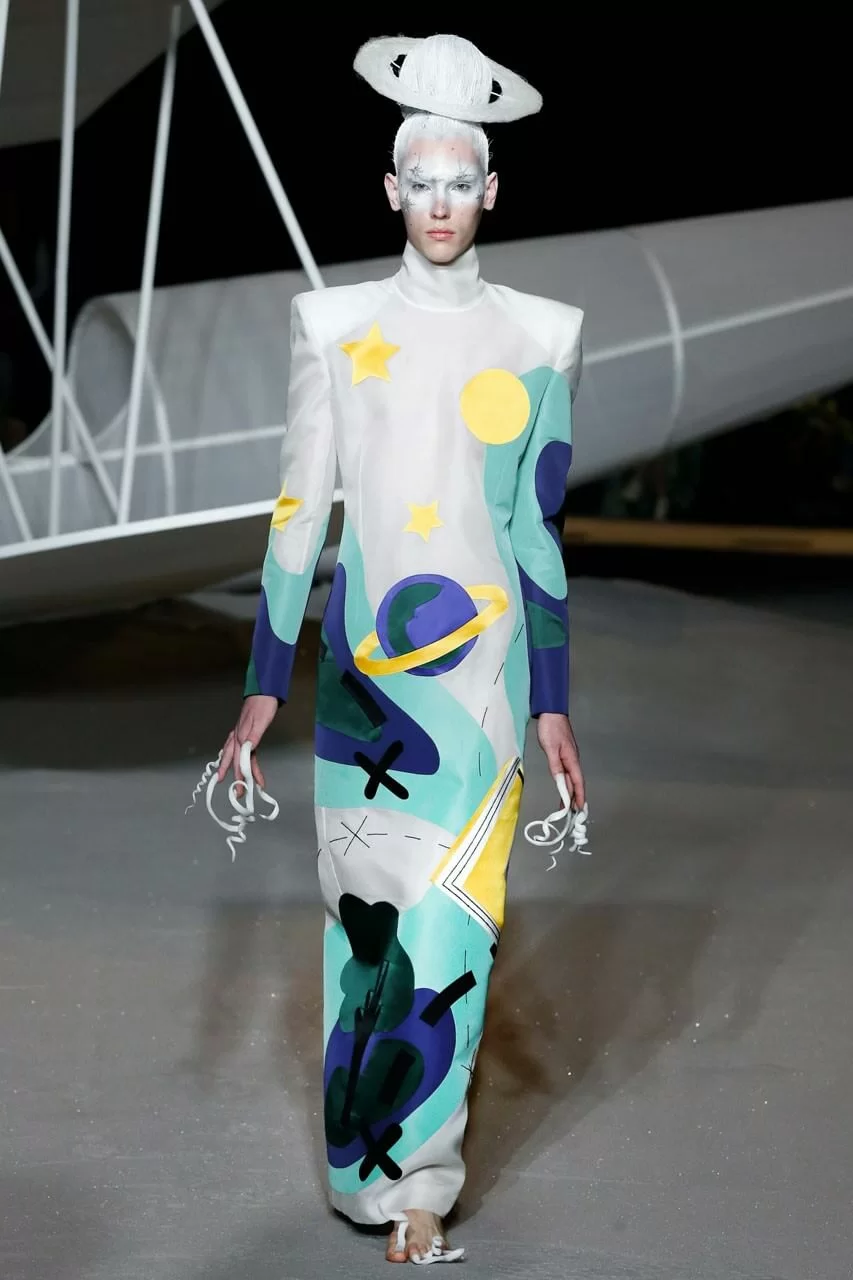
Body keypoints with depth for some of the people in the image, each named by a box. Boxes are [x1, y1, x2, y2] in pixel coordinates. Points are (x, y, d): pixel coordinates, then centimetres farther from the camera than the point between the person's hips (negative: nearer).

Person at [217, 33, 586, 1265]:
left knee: (447, 930, -7)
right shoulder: (334, 325, 4)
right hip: (362, 656, 1)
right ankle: (380, 1165, 17)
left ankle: (416, 1183, 0)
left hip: (481, 660, -1)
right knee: (363, 919, 4)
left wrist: (554, 702, 6)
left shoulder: (538, 335, 4)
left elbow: (540, 527, 7)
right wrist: (265, 685, 3)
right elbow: (300, 507, 5)